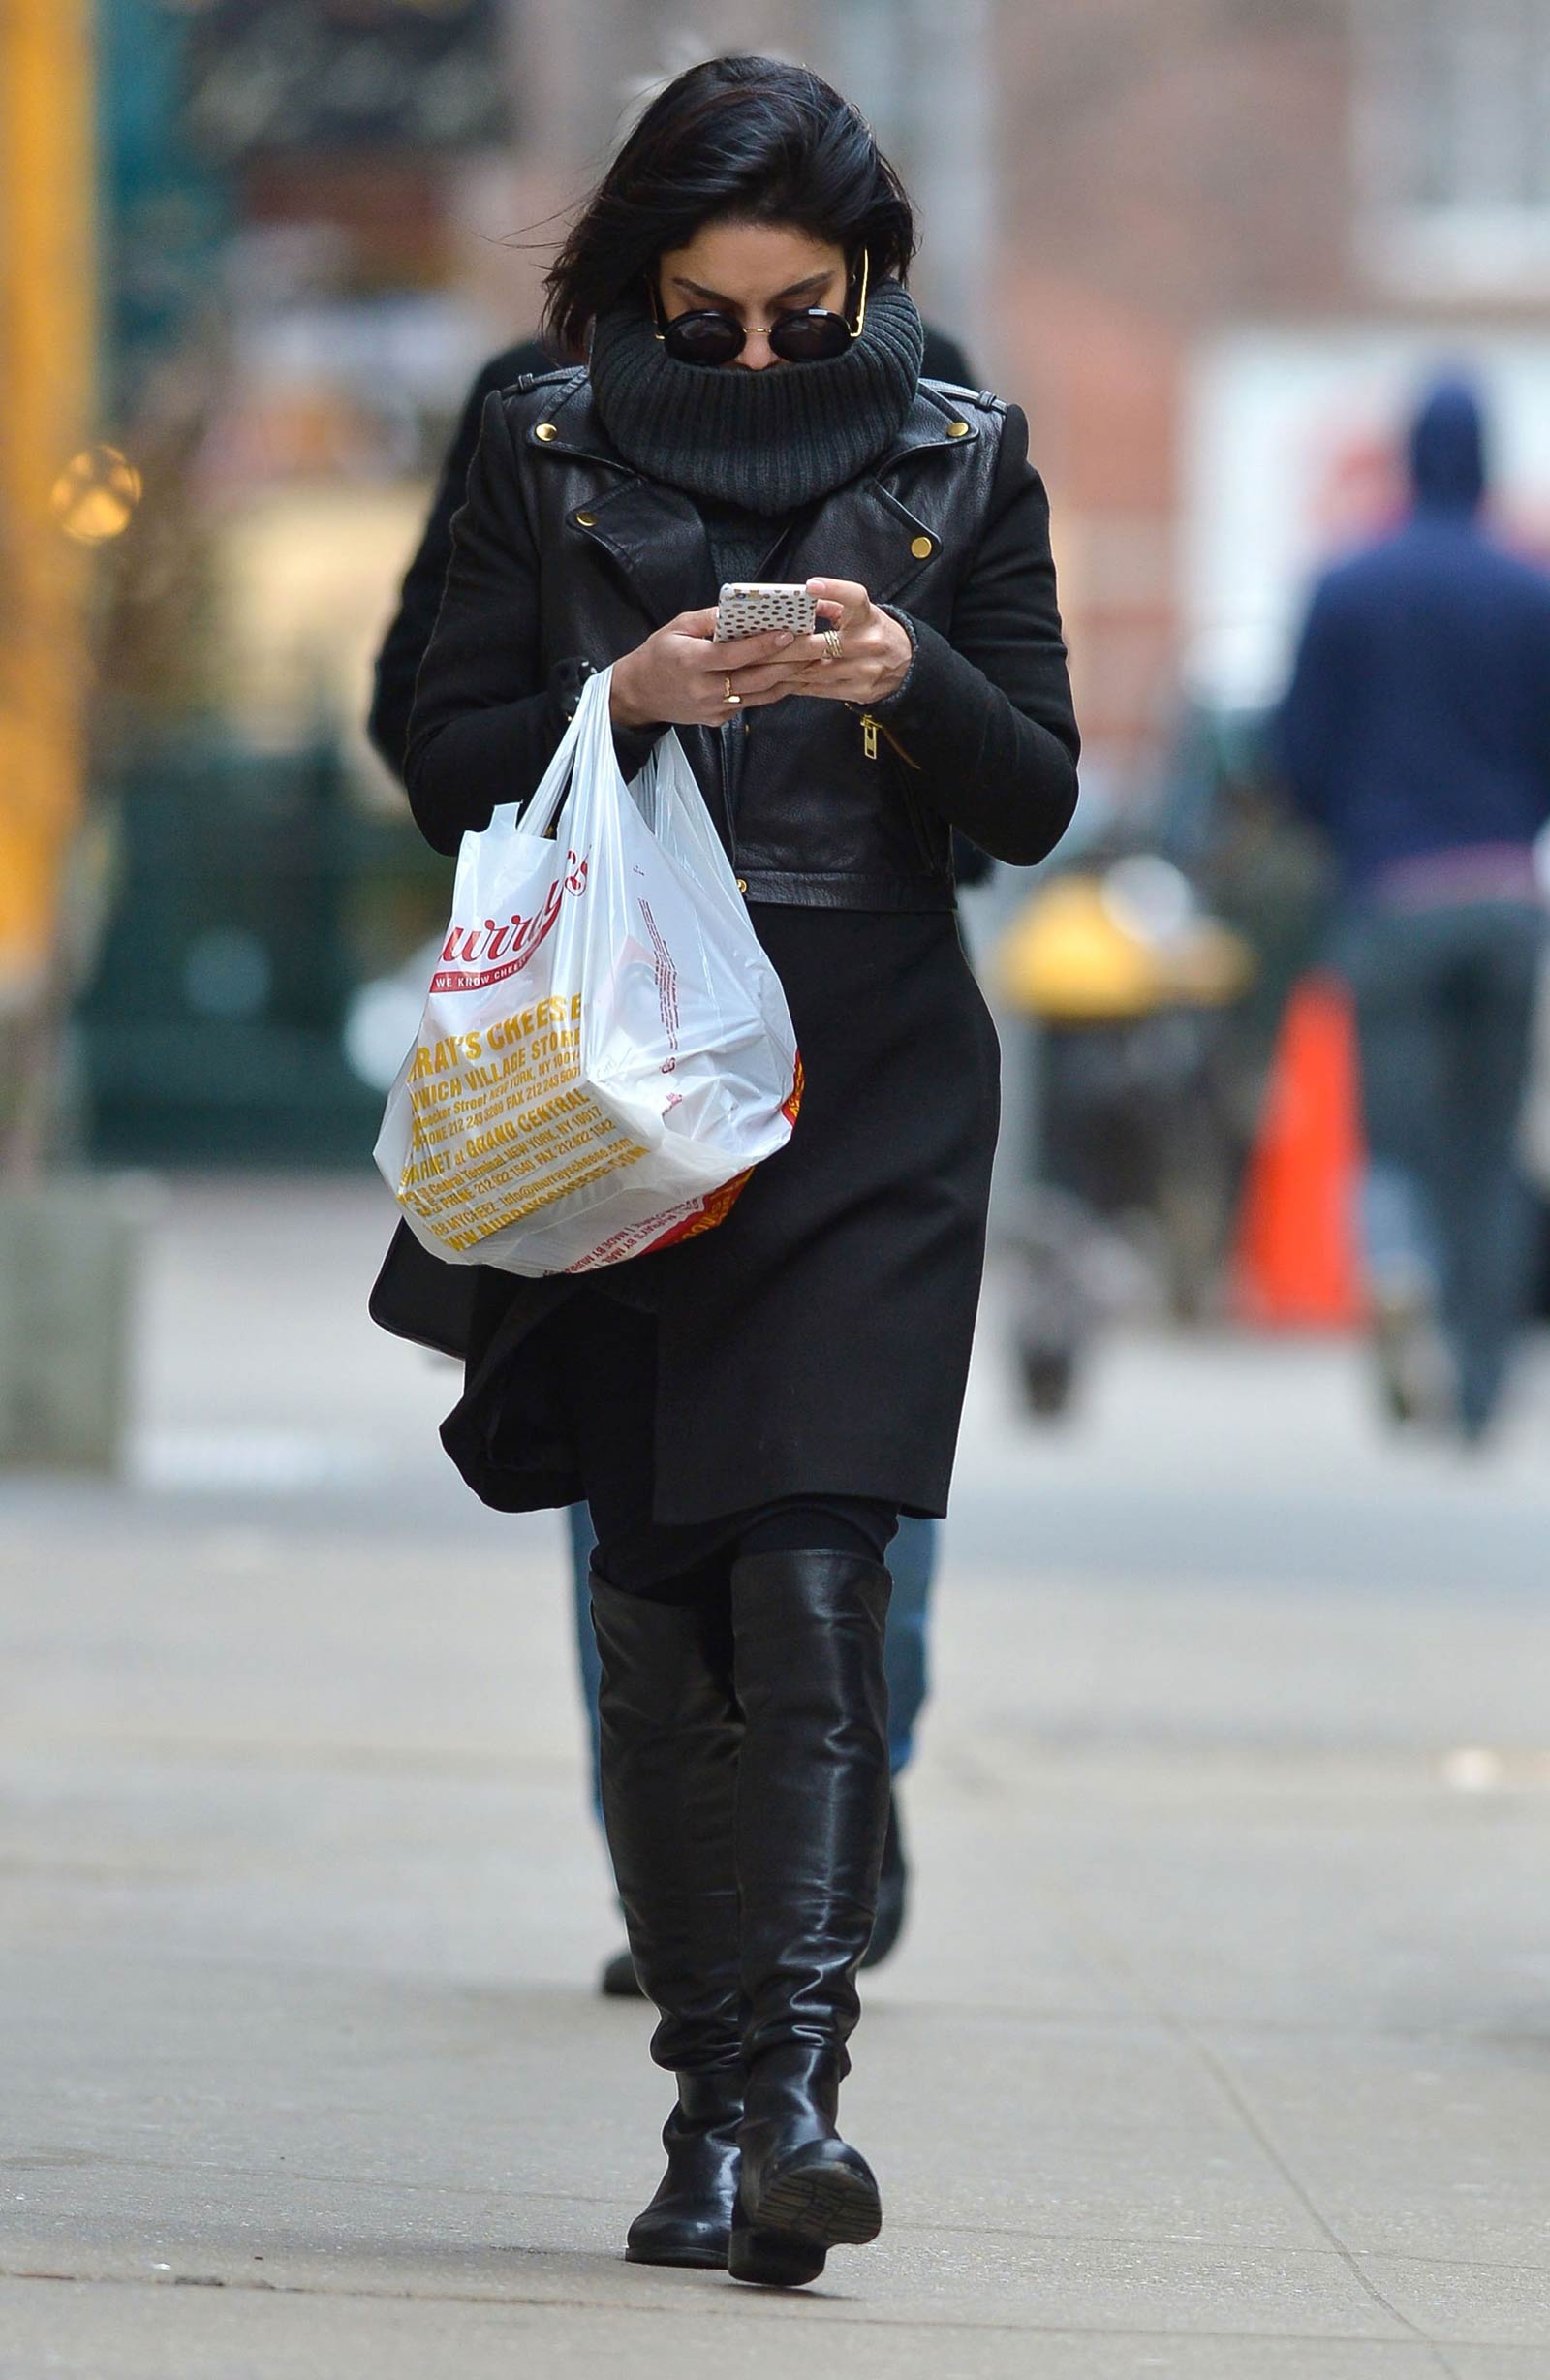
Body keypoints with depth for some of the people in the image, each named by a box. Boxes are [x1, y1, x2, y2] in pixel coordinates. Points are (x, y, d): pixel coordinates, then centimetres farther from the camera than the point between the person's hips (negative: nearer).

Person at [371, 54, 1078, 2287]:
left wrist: (913, 678, -14)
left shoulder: (963, 462, 6)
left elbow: (1037, 799, 6)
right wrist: (624, 698, -13)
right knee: (655, 1605, 2)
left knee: (811, 1583, -14)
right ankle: (714, 2103, 8)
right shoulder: (550, 452, 6)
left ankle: (789, 2082, -21)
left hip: (869, 1097, -1)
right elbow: (452, 778, 5)